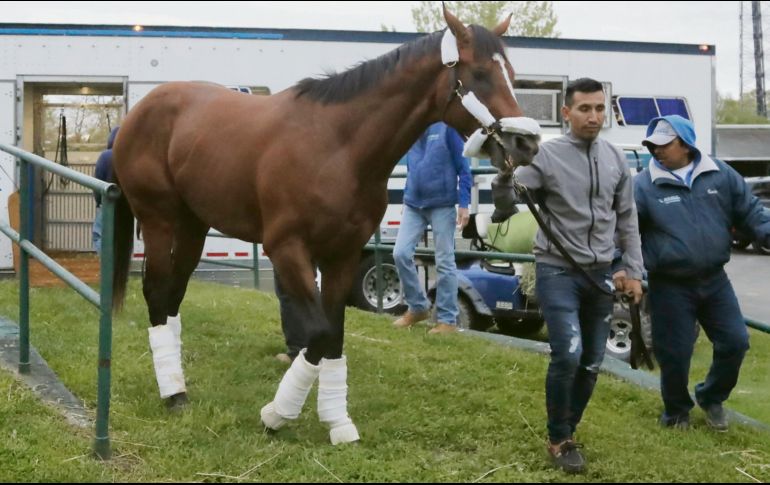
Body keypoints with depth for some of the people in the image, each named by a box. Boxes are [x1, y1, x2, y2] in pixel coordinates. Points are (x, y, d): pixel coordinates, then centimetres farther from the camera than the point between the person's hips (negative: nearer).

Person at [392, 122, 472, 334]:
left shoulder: (448, 127, -8)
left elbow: (463, 168, -8)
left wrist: (464, 204, -12)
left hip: (442, 205, -5)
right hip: (413, 205, 5)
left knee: (444, 262, 1)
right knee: (401, 253, -1)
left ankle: (447, 319, 9)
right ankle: (418, 307, 18)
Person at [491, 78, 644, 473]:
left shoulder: (616, 159, 6)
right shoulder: (546, 155, -9)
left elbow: (627, 219, 13)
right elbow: (506, 207, -12)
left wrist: (633, 271, 9)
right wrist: (504, 176, -32)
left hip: (600, 274, 5)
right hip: (557, 272, -5)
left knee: (591, 362, 10)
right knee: (568, 356, -15)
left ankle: (567, 430, 29)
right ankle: (559, 440, 4)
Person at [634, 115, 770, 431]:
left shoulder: (720, 174, 1)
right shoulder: (645, 185, -9)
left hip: (714, 280, 3)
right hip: (670, 286, -3)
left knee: (735, 341, 7)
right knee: (675, 353, 2)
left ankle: (711, 397, 33)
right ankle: (676, 410, 30)